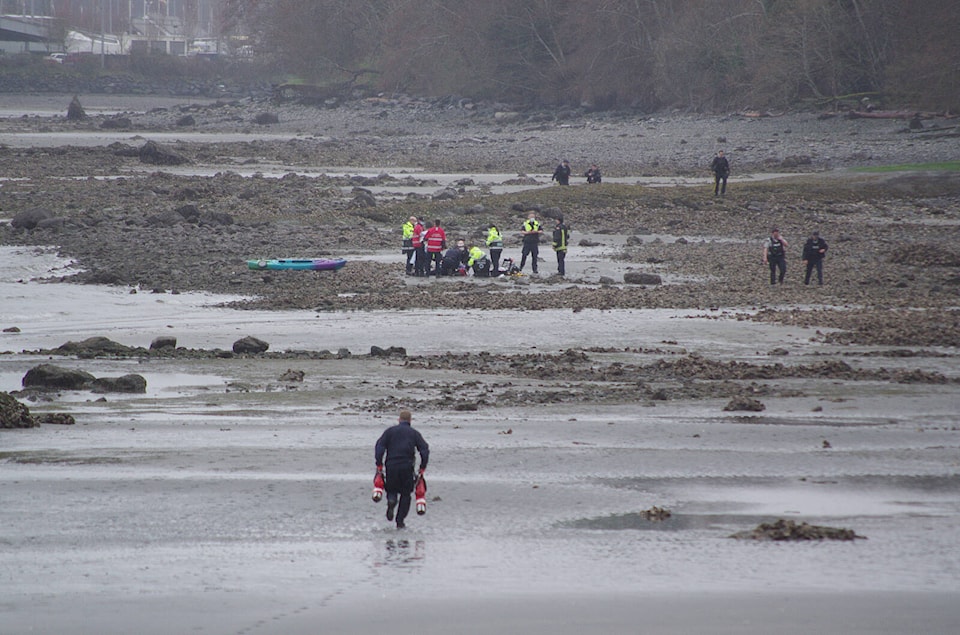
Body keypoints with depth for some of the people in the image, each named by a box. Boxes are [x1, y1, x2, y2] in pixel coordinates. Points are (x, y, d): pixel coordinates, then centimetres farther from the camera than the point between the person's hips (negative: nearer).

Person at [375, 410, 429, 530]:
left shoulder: (390, 431, 8)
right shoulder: (414, 433, 8)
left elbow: (379, 446, -3)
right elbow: (425, 450, -1)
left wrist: (379, 464, -1)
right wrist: (422, 468, 3)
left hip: (391, 466, 0)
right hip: (407, 467, 0)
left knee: (391, 489, 16)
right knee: (405, 494, 12)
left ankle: (391, 500, -20)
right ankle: (400, 521, 5)